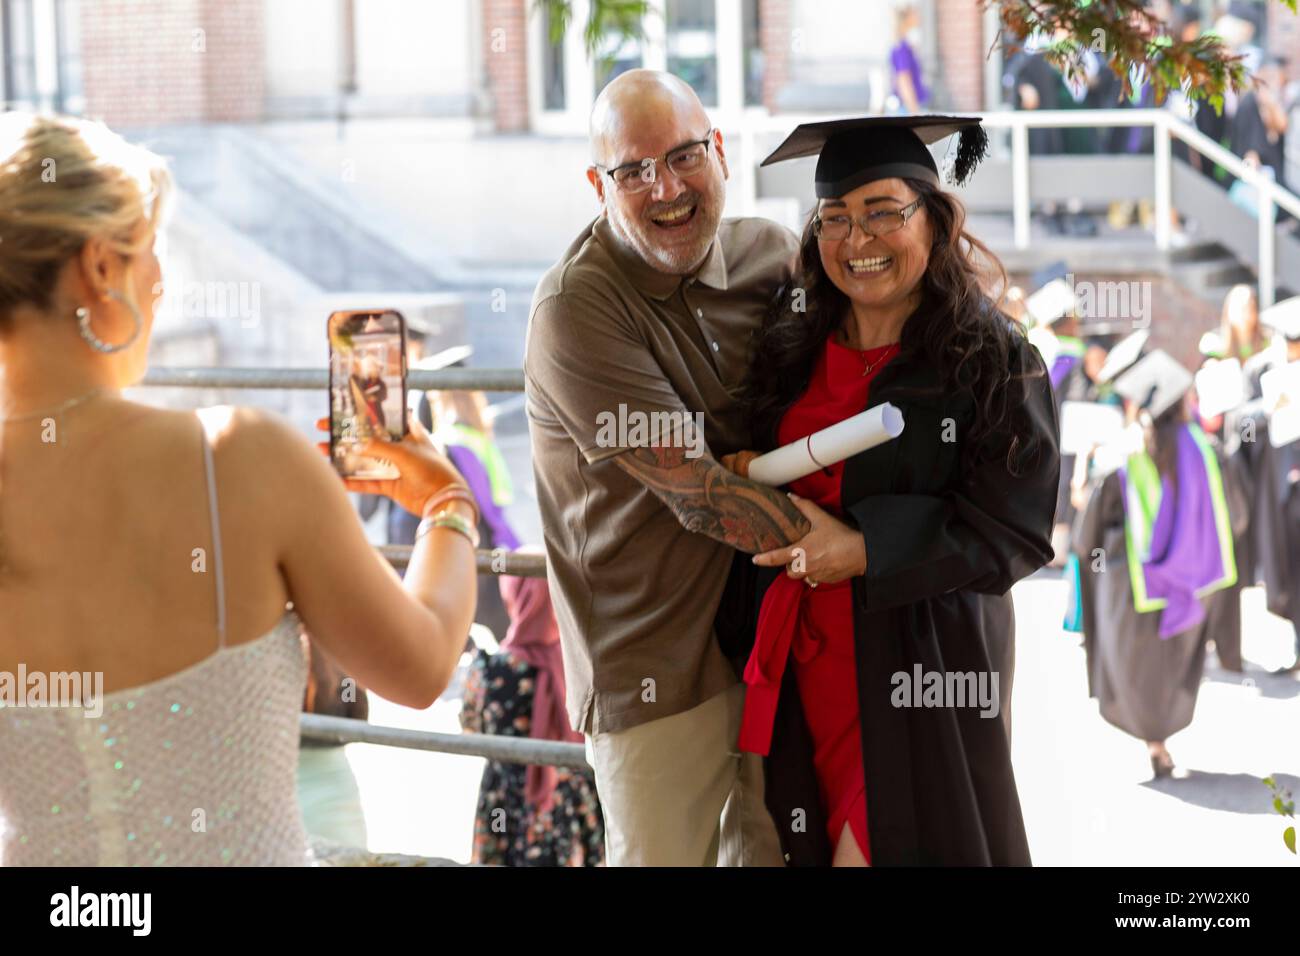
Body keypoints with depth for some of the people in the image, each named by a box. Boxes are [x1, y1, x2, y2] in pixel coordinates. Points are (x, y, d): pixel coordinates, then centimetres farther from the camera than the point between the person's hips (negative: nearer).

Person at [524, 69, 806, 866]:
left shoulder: (768, 254, 1)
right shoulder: (578, 308, -18)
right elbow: (696, 493, -19)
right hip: (658, 667, -5)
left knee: (776, 848, 14)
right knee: (665, 853, 4)